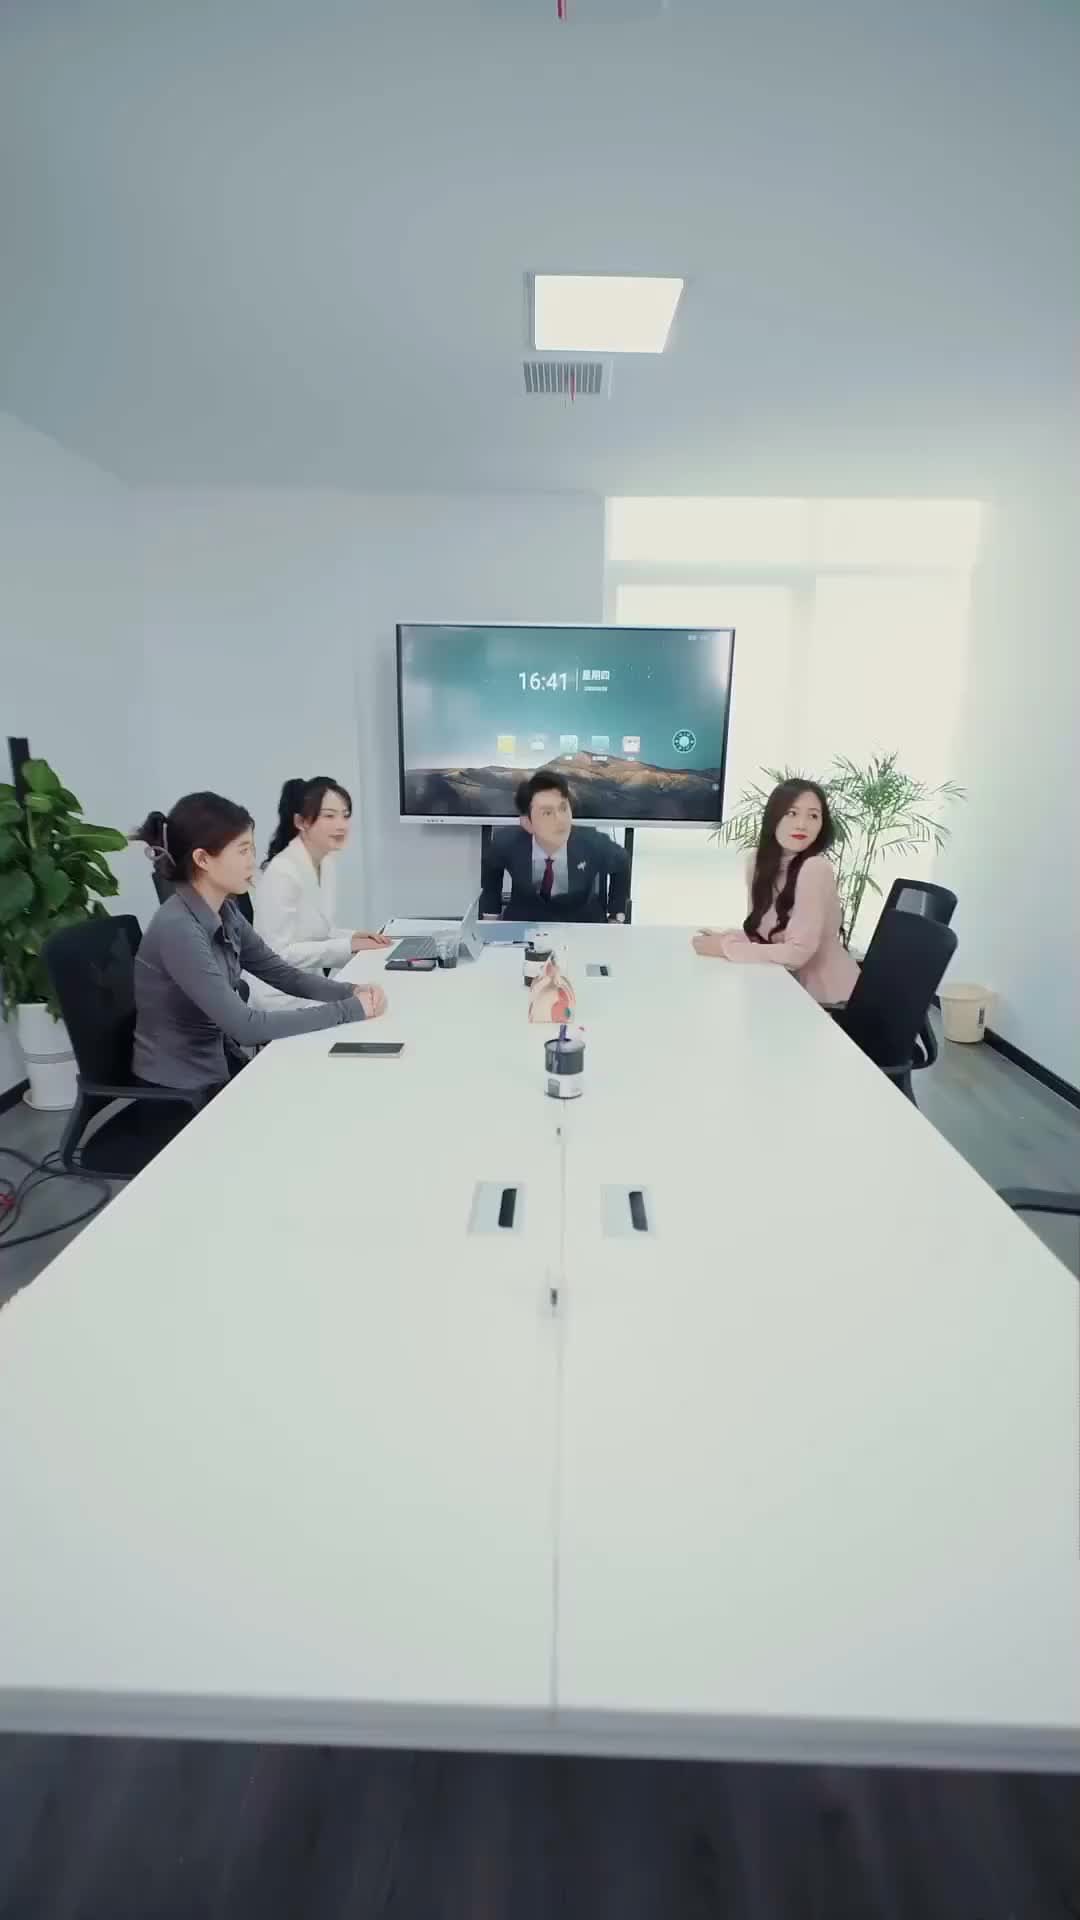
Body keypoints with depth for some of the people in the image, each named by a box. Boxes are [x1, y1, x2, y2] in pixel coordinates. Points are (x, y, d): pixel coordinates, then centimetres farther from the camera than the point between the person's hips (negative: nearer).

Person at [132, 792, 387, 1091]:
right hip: (181, 1091, -7)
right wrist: (350, 1010, -25)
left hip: (223, 1066, 7)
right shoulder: (177, 928, -25)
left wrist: (352, 992, -11)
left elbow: (283, 974, 6)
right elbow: (246, 1027, -27)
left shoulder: (225, 911, 0)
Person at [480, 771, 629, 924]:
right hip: (525, 919, -1)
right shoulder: (506, 842, -25)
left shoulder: (594, 844, -27)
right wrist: (490, 916, 1)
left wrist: (616, 917, -3)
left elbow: (620, 862, -3)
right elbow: (490, 866, 1)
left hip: (581, 921, 1)